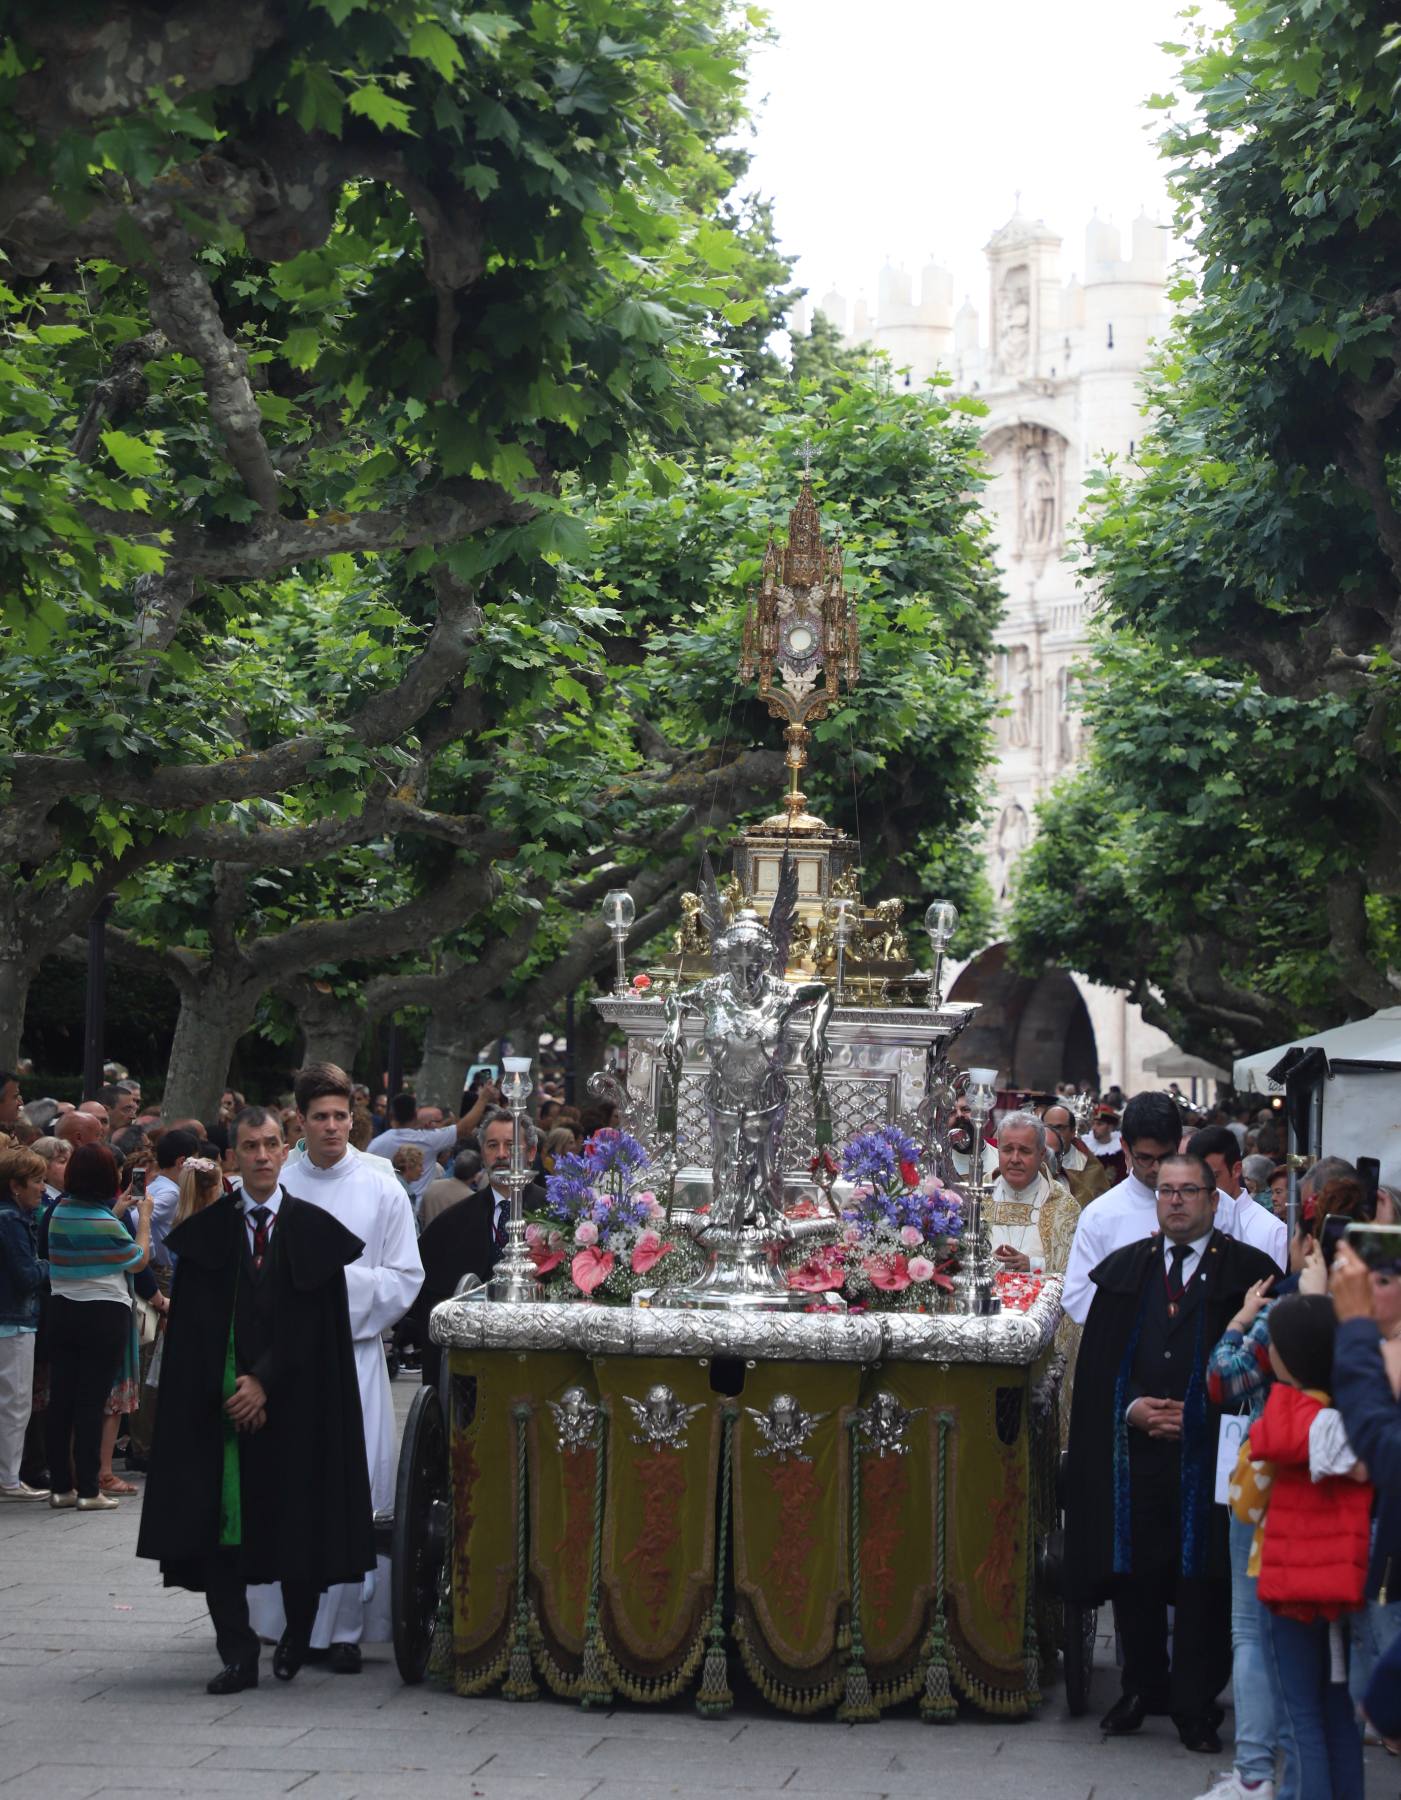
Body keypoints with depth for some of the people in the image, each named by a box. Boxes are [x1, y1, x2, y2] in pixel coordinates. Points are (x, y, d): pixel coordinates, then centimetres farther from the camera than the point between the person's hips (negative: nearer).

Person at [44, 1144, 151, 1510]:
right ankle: (88, 1490, -1)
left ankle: (61, 1486, 12)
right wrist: (144, 1216, 11)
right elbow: (139, 1260, 0)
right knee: (92, 1401, -3)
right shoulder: (106, 1223, -15)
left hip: (62, 1312, 6)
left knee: (60, 1399, 7)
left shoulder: (60, 1212, 3)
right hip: (104, 1315, -6)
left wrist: (119, 1208, 29)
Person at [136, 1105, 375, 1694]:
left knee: (297, 1526, 1)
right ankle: (238, 1653, -2)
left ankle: (297, 1639, 22)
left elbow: (311, 1319, -3)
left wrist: (265, 1381, -11)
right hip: (221, 1400, 1)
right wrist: (229, 1390, -9)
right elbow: (198, 1324, 2)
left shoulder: (312, 1228, 3)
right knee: (220, 1524, -6)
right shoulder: (207, 1230, 6)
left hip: (293, 1399, -1)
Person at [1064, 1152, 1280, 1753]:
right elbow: (1096, 1362, 10)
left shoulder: (1248, 1271, 2)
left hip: (1209, 1451, -3)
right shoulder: (1123, 1269, 13)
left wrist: (1199, 1414, -11)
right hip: (1133, 1451, 3)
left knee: (1202, 1578, -2)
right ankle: (1143, 1687, 22)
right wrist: (1131, 1406, -7)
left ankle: (1194, 1704, 6)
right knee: (1133, 1574, 6)